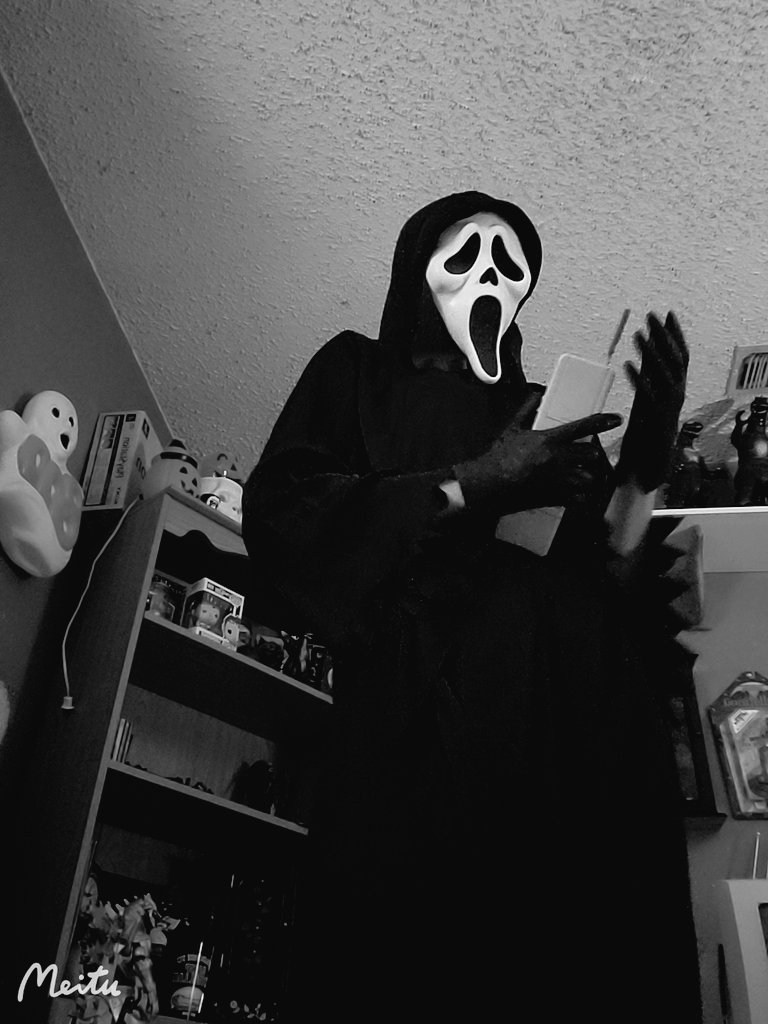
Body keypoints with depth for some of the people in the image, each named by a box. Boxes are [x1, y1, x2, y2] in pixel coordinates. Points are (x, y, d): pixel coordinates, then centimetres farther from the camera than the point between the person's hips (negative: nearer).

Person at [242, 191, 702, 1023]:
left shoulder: (547, 413, 27)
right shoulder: (359, 372, 18)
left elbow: (609, 584, 17)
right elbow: (278, 515, 0)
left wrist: (643, 470, 0)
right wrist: (472, 482, -6)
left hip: (574, 747, 4)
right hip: (418, 728, -3)